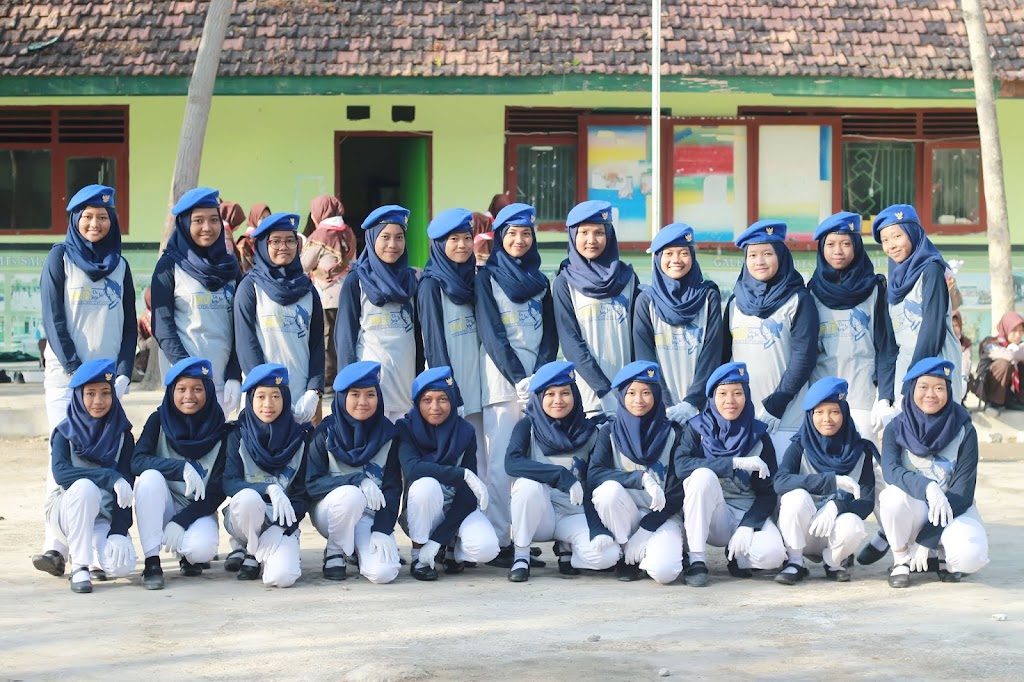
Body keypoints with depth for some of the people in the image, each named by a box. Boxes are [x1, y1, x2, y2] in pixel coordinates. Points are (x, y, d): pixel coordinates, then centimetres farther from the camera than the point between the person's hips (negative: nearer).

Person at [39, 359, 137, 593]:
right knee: (84, 486, -36)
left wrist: (119, 532, -19)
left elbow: (126, 485, -6)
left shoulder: (122, 434, 2)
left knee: (122, 565, -29)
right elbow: (60, 473, -23)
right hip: (66, 512, -1)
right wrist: (110, 477, -33)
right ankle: (79, 566, -24)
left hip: (104, 518, 2)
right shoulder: (65, 433, -4)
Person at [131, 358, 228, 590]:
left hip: (198, 510, -1)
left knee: (202, 549, -33)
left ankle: (188, 553, 7)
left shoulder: (221, 431, -8)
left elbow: (217, 492, -9)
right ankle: (152, 562, -24)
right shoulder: (159, 421, -6)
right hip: (164, 507, 1)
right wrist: (181, 467, -34)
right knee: (150, 477, -31)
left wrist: (181, 521, -20)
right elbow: (137, 461, -20)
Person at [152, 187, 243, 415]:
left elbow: (239, 325, 11)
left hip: (222, 377, 4)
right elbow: (162, 324, -5)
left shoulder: (230, 266, 13)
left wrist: (235, 376, 1)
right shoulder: (170, 266, 1)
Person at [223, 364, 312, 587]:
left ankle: (256, 555, 6)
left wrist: (282, 526, -15)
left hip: (282, 521, 0)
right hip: (244, 515, 0)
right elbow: (229, 484, -11)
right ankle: (246, 549, -5)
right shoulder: (238, 435, -2)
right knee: (248, 497, -37)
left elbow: (304, 492, 1)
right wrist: (269, 489, -28)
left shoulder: (300, 437, 0)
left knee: (281, 577, -30)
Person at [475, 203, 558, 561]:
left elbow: (550, 334, 11)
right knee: (500, 464, -9)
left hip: (539, 378, 4)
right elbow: (491, 333, -4)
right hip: (501, 379, -4)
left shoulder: (540, 281, 18)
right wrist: (519, 379, -13)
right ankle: (499, 541, -6)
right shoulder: (487, 277, 5)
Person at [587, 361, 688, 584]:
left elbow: (678, 490, -4)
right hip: (622, 517, 1)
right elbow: (593, 474, -14)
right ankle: (626, 555, -10)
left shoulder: (673, 433, 0)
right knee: (609, 488, -32)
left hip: (661, 516, -1)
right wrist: (640, 478, -29)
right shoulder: (610, 432, 2)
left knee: (664, 571, -31)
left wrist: (645, 530, -13)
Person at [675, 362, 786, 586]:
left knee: (772, 554, -30)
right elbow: (682, 466, -20)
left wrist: (747, 526, -18)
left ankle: (737, 554, 5)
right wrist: (736, 463, -26)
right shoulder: (698, 428, -1)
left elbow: (768, 492, -1)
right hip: (709, 516, 0)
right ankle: (696, 560, -25)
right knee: (703, 475, -31)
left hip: (748, 513, 1)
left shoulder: (758, 434, 2)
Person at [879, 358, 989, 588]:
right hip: (914, 512, 1)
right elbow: (890, 470, -24)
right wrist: (927, 487, -45)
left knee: (970, 556, -33)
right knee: (894, 494, -33)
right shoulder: (896, 429, -6)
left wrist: (926, 539, -17)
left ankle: (942, 555, 5)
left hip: (955, 510, -1)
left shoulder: (964, 431, -9)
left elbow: (962, 491, -12)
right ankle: (901, 560, -8)